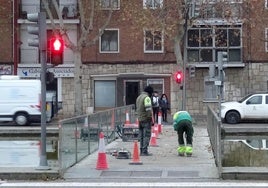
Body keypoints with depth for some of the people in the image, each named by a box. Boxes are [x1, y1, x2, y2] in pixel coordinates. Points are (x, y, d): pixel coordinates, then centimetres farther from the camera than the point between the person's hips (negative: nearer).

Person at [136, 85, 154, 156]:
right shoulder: (146, 98, -13)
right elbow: (148, 110, -19)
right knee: (147, 135, -6)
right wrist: (151, 119, -15)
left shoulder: (139, 97, 17)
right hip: (146, 119, -9)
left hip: (140, 120, 9)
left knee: (141, 136, 12)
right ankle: (144, 151, -8)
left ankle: (141, 151, 15)